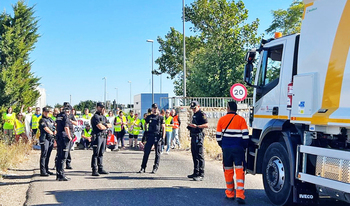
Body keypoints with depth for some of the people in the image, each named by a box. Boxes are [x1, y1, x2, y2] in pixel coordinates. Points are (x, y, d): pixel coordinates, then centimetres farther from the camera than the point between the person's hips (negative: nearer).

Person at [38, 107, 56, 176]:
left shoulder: (51, 120, 20)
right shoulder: (42, 120, -3)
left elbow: (54, 128, 20)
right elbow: (46, 128, -12)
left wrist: (55, 134, 6)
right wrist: (52, 133, -7)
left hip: (51, 139, 7)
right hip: (44, 139, -7)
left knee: (48, 155, 11)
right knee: (44, 155, -9)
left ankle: (46, 170, 18)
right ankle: (42, 171, -10)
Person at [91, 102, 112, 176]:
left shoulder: (104, 117, 19)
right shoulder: (95, 116, -8)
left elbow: (110, 125, 15)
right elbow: (100, 127, -18)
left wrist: (105, 125, -7)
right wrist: (106, 126, 1)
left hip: (104, 136, 8)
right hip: (97, 136, -8)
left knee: (101, 153, 12)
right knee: (96, 154, -7)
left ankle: (100, 169, 18)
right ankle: (94, 170, -6)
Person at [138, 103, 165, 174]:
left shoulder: (160, 117, 6)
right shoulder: (148, 117, 12)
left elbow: (163, 127, 4)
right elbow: (146, 125, 21)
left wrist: (163, 136, -6)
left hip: (158, 136, -1)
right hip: (150, 136, 1)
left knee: (157, 153, 1)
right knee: (146, 152, -1)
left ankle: (155, 168, 8)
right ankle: (143, 167, 4)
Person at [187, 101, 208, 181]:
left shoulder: (201, 114, -9)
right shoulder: (194, 115, 20)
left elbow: (206, 125, -18)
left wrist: (196, 126, -25)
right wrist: (190, 126, 11)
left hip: (198, 136, -10)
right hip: (193, 136, 10)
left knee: (199, 155, -10)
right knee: (194, 155, 14)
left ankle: (201, 175, -10)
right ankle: (196, 173, 22)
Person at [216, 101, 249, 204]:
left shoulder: (222, 120, 2)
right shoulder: (241, 120, -3)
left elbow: (218, 137, 5)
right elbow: (245, 136, -6)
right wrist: (244, 147, 8)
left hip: (226, 149, 2)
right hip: (238, 149, -2)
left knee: (228, 170, 13)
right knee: (239, 170, -2)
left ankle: (230, 193, 21)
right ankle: (240, 195, -12)